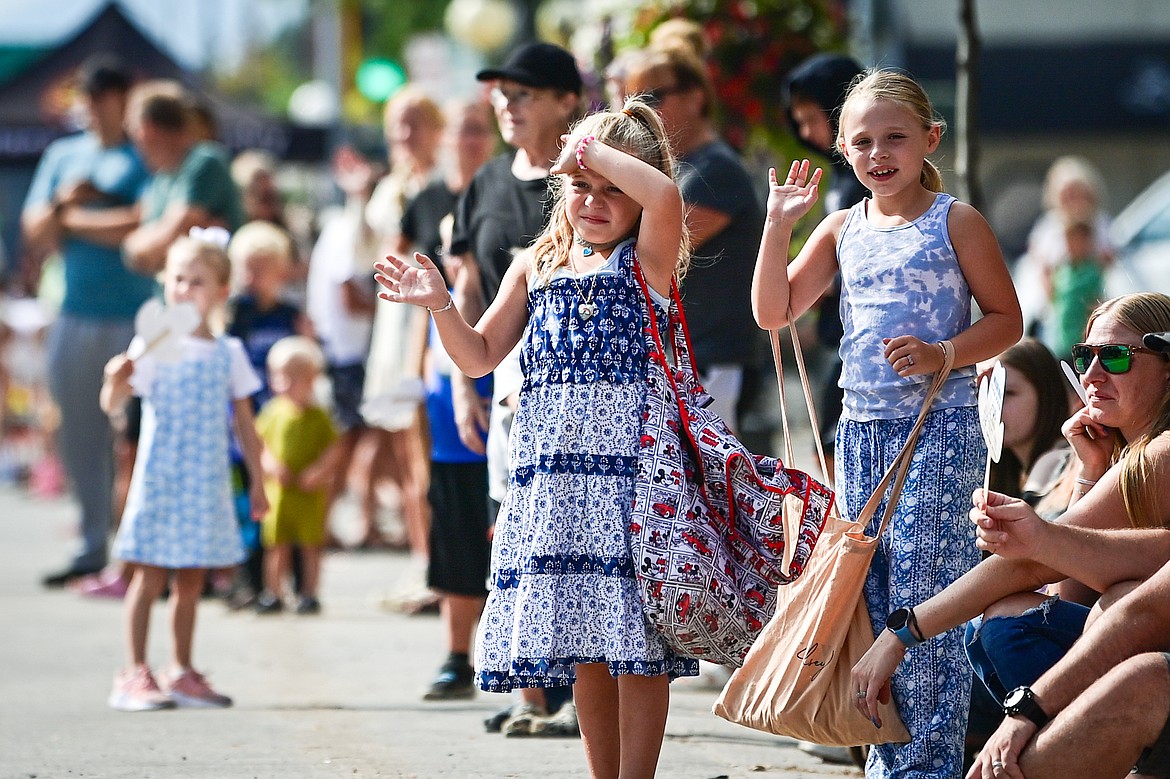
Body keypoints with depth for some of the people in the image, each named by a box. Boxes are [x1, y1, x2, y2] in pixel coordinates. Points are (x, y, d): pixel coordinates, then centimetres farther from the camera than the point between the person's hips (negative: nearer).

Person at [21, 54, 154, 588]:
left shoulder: (144, 159, -1)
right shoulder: (63, 156, 16)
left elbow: (140, 228, -13)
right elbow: (35, 232, 12)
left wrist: (74, 218, -2)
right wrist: (62, 205, -8)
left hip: (132, 318, -6)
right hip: (74, 317, 6)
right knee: (79, 436, 7)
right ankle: (94, 546, 15)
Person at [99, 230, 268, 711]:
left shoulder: (228, 354, 6)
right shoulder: (152, 347, -4)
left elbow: (244, 423, 13)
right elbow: (111, 404, -11)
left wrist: (257, 482, 12)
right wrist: (116, 379, -33)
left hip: (207, 484, 3)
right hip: (159, 477, -3)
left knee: (191, 580, 8)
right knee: (150, 576, -4)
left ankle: (181, 672, 16)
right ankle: (135, 675, 0)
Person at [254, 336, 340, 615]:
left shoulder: (317, 416, -3)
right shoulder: (273, 411, 4)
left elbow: (335, 448, -4)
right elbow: (259, 442, 6)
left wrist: (319, 471, -16)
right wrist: (270, 464, -10)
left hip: (310, 491, -2)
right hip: (278, 489, 2)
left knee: (310, 545, 4)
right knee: (277, 545, 5)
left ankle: (309, 593, 12)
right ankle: (273, 594, 12)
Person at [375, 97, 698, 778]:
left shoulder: (646, 259, 1)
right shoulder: (538, 267, 15)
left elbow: (665, 196, -21)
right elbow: (480, 356, 17)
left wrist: (597, 150, -8)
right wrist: (440, 305, 1)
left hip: (630, 464, -5)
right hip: (551, 471, 5)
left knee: (636, 634, -6)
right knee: (583, 645, 9)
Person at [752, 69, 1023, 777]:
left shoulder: (956, 221, -2)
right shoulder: (843, 229, 11)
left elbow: (1006, 318, -1)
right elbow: (774, 311, 9)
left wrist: (942, 355, -17)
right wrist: (779, 224, 0)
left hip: (939, 428, -5)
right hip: (861, 431, 5)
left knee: (922, 600, -10)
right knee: (869, 604, 6)